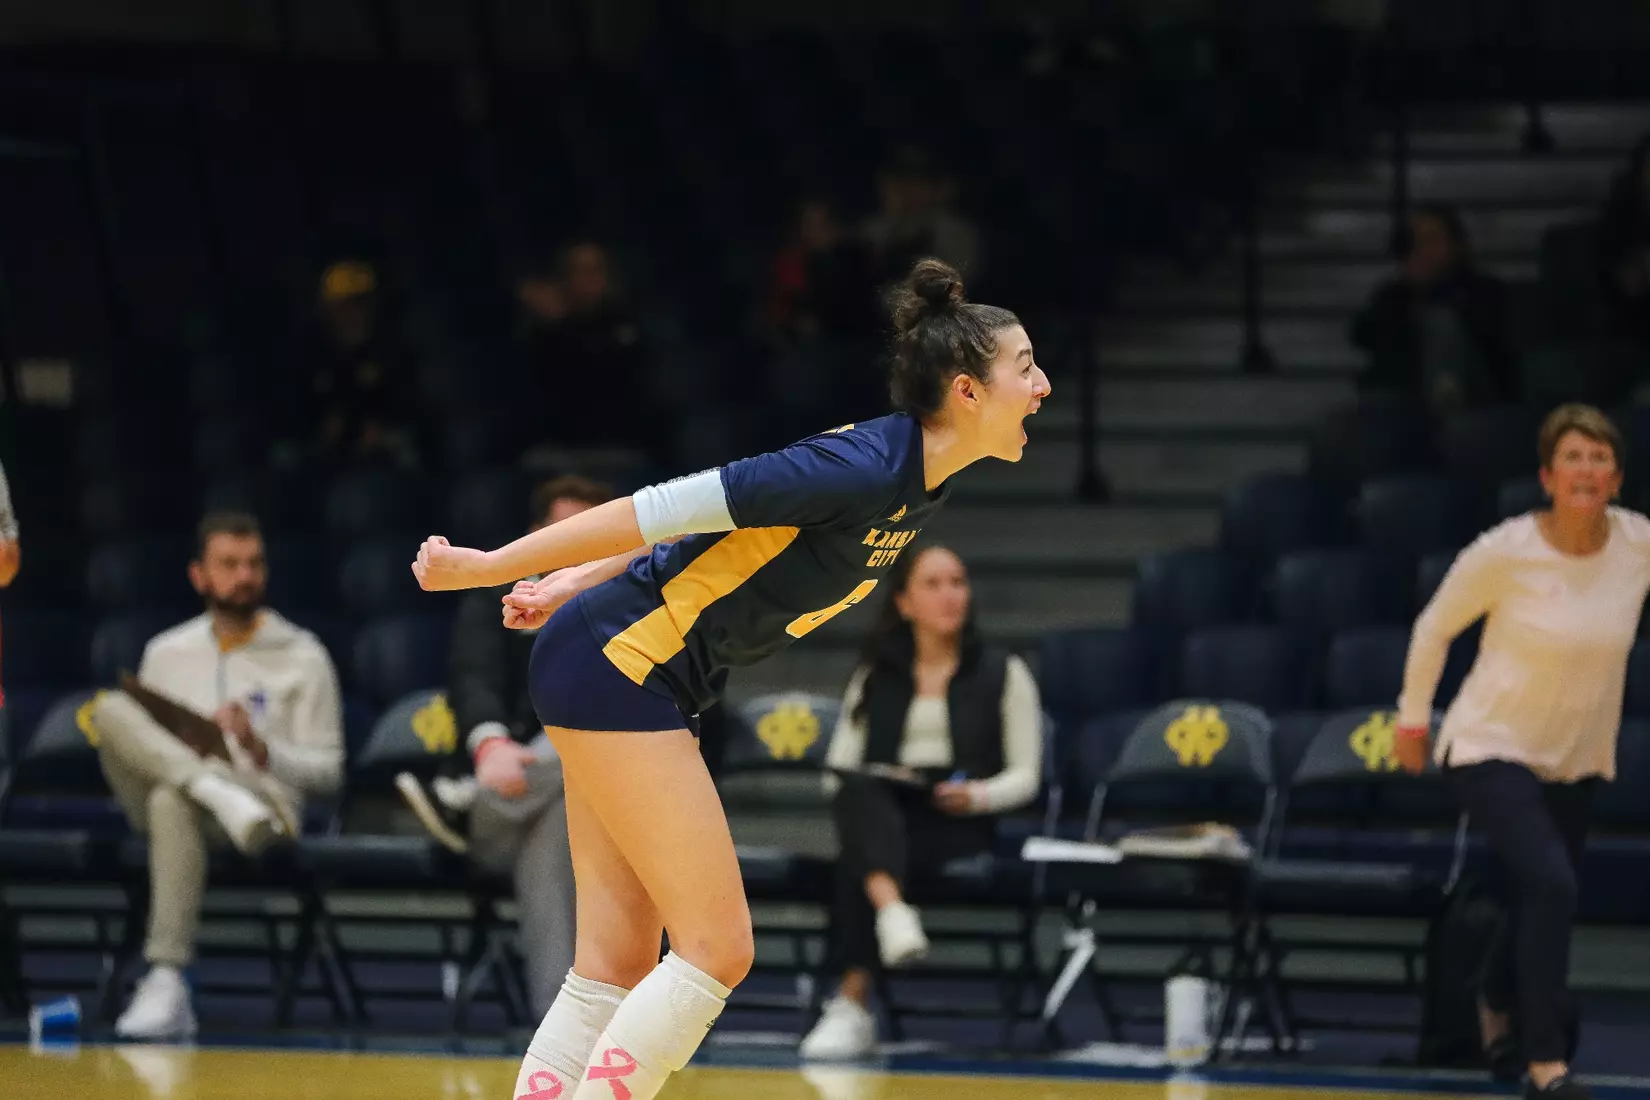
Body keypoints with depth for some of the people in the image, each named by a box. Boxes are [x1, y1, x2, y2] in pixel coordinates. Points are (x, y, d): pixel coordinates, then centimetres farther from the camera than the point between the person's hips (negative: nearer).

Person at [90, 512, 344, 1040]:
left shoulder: (303, 658, 9)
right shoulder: (166, 653, 19)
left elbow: (326, 771, 6)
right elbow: (139, 739, 18)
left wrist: (260, 749, -12)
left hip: (266, 796, -3)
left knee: (172, 801, -40)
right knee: (110, 708, -24)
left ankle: (167, 984, -46)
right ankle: (216, 791, -44)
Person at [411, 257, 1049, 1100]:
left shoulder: (917, 491, 8)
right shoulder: (864, 468, -22)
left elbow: (710, 528, 16)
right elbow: (669, 508, -20)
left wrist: (579, 584, 20)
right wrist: (487, 567, -17)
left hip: (638, 679, 9)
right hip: (619, 662, -9)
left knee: (619, 964, 5)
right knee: (716, 948, -11)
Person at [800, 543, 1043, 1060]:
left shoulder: (1004, 674, 12)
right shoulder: (875, 677, 19)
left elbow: (1025, 777, 8)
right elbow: (839, 767, 15)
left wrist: (977, 796, -14)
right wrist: (851, 789, -10)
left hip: (961, 826, -2)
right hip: (883, 817, 2)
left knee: (853, 861, -36)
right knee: (857, 794, -38)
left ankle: (853, 1003, -43)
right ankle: (892, 913, -63)